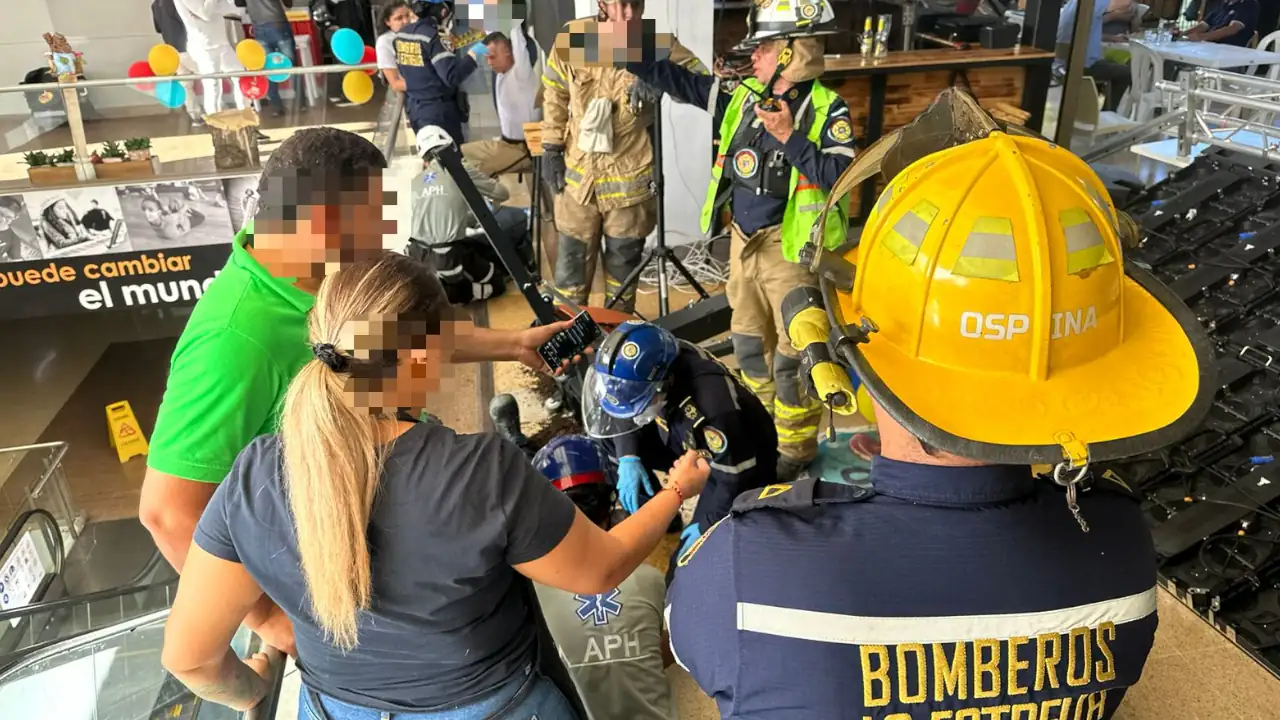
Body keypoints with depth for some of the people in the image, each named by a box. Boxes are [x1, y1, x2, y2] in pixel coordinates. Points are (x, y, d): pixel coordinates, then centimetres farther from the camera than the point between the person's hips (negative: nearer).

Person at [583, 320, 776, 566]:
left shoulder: (712, 401, -43)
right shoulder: (655, 363, -24)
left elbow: (736, 477, -29)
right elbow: (625, 415, -3)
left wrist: (706, 525, -20)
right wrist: (628, 457, -17)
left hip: (744, 462, -6)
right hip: (691, 441, 7)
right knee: (610, 437, -8)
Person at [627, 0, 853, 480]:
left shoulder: (826, 108, -11)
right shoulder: (743, 96, 5)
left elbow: (840, 177, -21)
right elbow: (678, 80, 8)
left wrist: (789, 137, -25)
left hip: (791, 248, -6)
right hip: (744, 243, 7)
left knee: (794, 352, 2)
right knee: (748, 341, 19)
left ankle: (795, 449, 18)